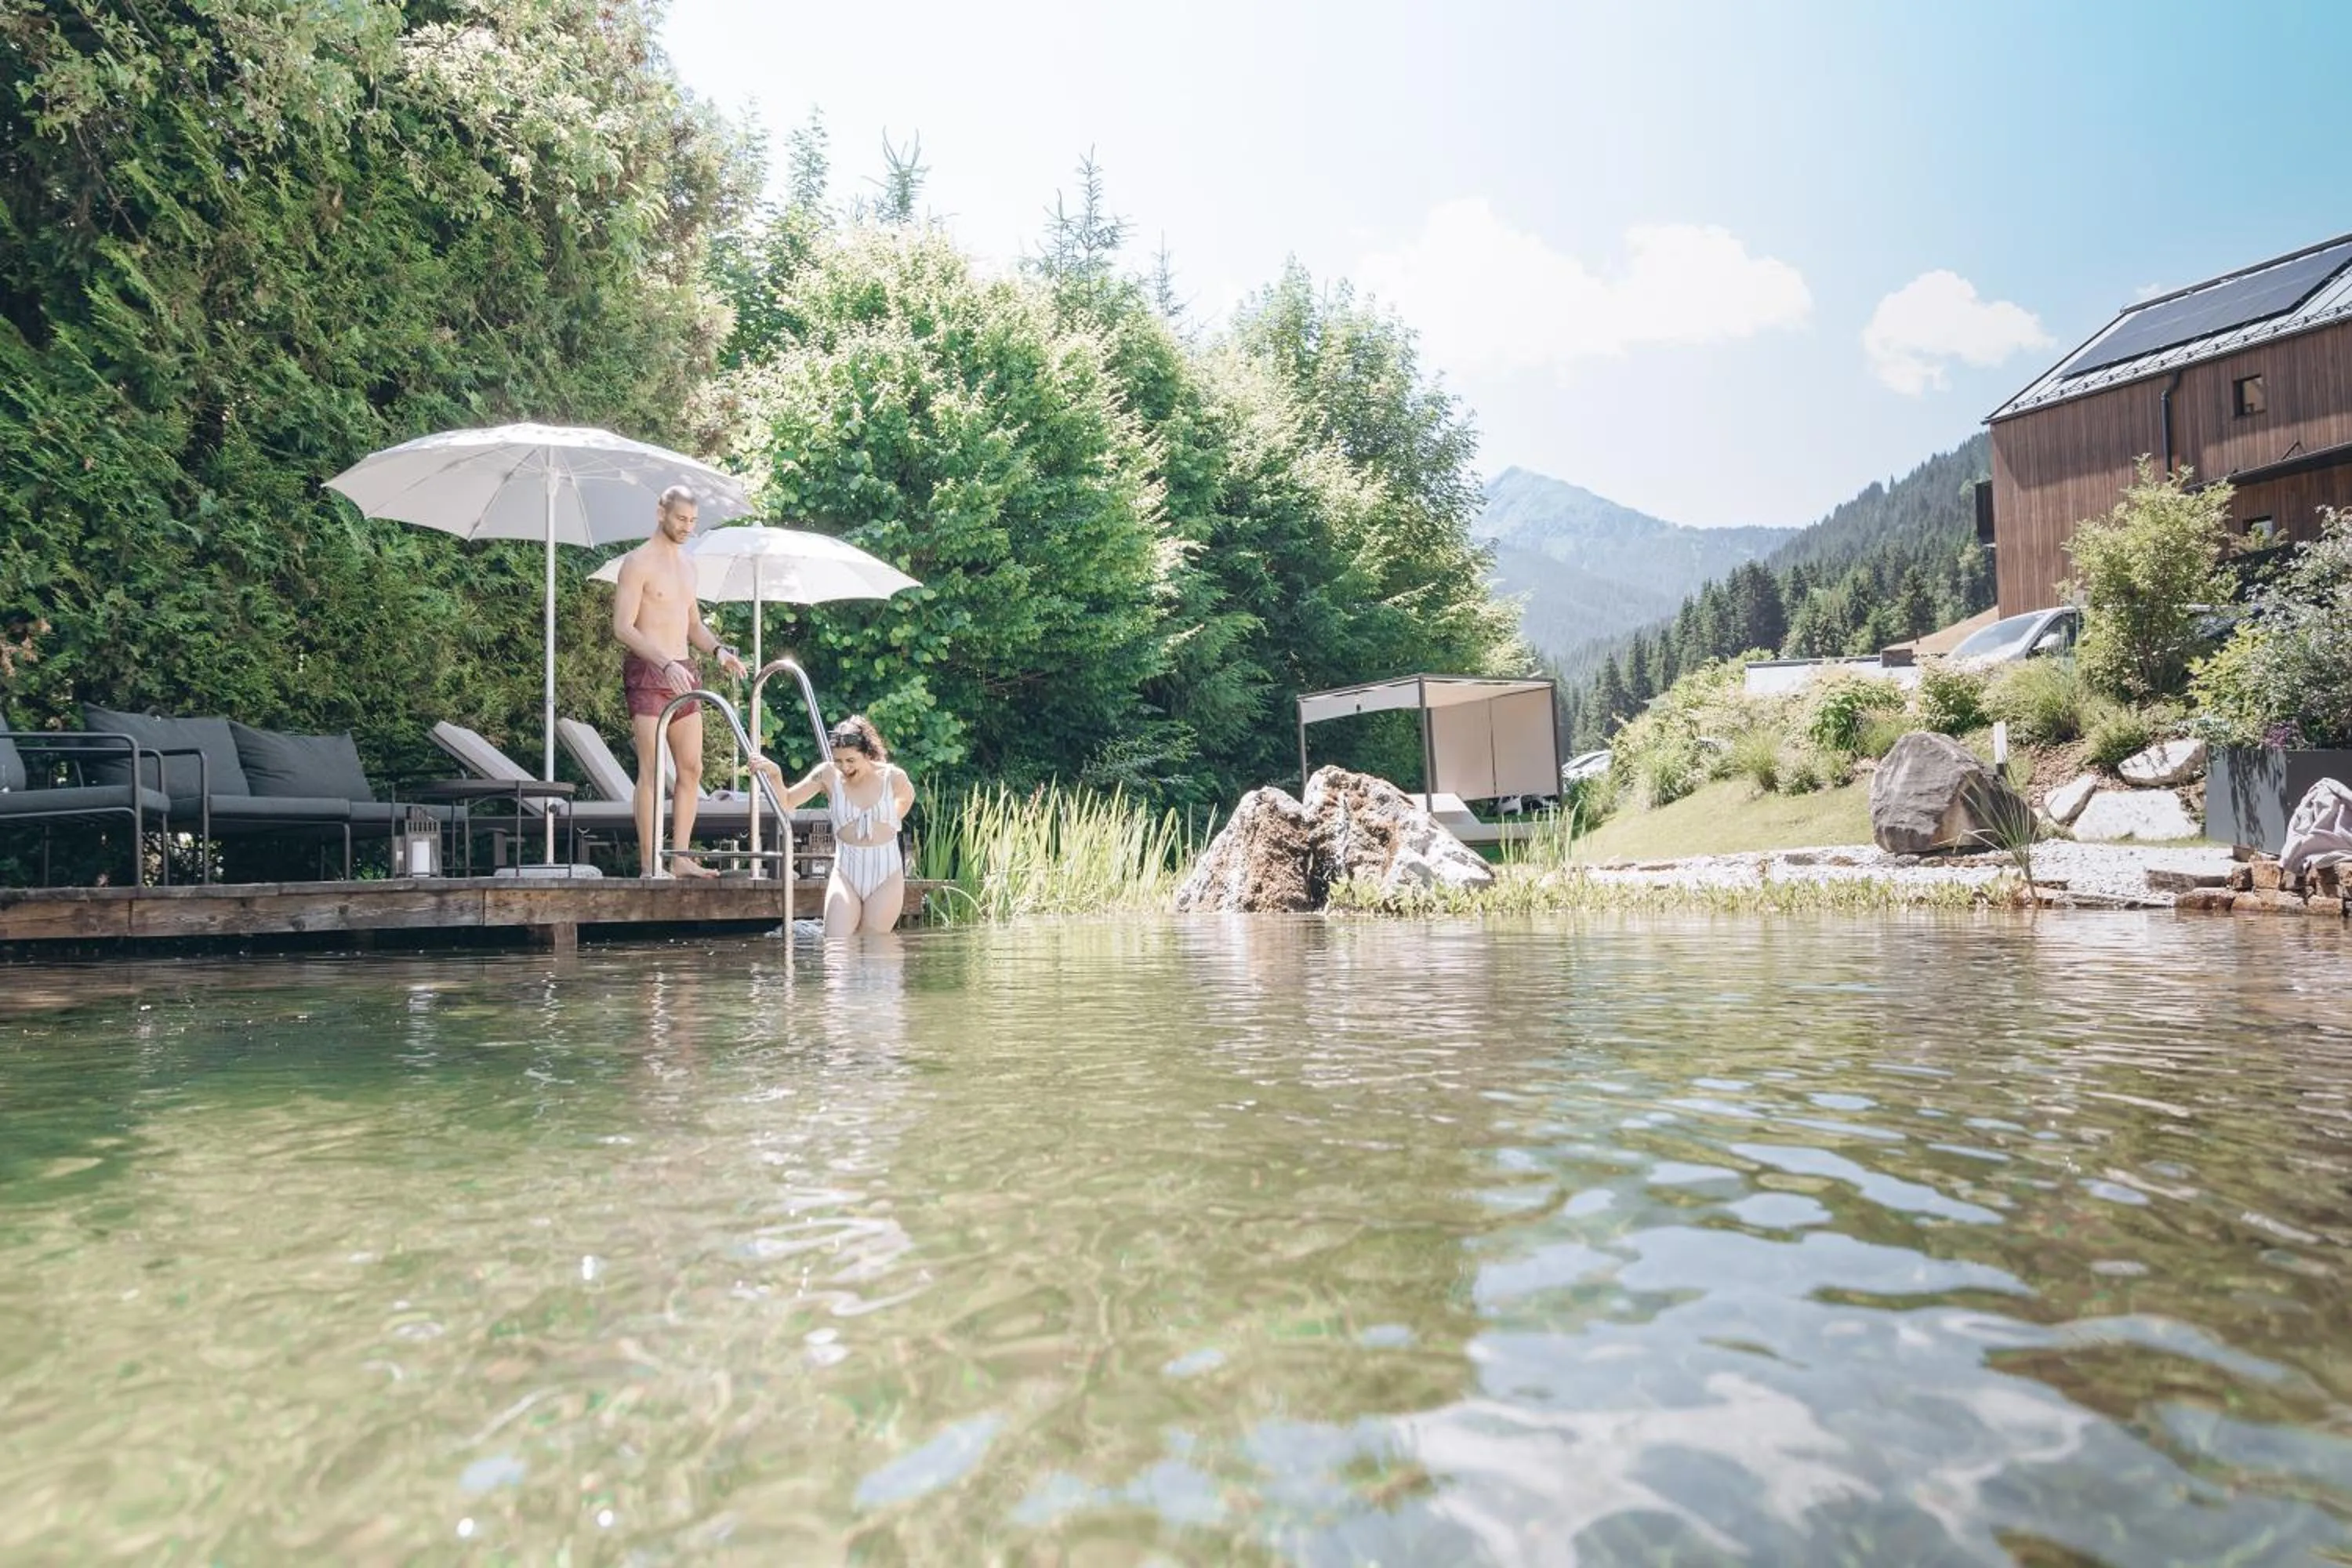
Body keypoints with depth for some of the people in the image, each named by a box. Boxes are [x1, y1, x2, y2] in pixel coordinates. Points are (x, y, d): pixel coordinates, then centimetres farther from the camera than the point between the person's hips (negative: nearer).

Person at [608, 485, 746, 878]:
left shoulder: (687, 564, 18)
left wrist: (719, 650, 4)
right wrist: (667, 664, -25)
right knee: (652, 769, -9)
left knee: (691, 768, 5)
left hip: (683, 673, 8)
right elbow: (623, 627, -14)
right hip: (647, 673, -8)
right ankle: (649, 864, -7)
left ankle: (681, 857, 10)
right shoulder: (638, 562, -7)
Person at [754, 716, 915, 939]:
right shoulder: (828, 775, -5)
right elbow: (786, 803, -4)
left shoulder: (893, 777, -4)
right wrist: (775, 775, -20)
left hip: (886, 876, 0)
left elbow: (906, 798, 19)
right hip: (846, 873, 0)